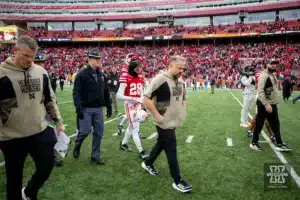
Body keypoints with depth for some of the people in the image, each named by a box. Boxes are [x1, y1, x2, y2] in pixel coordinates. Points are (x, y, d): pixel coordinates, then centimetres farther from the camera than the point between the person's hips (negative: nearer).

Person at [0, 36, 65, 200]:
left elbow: (50, 99, 13)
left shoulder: (41, 72, 4)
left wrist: (58, 121, 12)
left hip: (41, 131, 4)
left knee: (47, 165, 9)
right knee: (14, 176, 12)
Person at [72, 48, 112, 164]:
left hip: (98, 109, 6)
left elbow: (106, 92, 16)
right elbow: (76, 92, -12)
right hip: (86, 109, -5)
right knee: (85, 131, -1)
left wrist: (108, 106, 13)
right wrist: (78, 107, -21)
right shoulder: (82, 75, -8)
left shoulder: (102, 75, 11)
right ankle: (77, 147, 31)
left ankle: (95, 156, 20)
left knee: (99, 132, 7)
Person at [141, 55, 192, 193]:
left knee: (161, 144, 22)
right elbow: (147, 99, -20)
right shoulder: (160, 79, -19)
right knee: (171, 150, -1)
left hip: (174, 121, 9)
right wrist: (157, 115, -20)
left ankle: (147, 164, 46)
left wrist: (183, 112, 12)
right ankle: (177, 181, 14)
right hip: (165, 122, -8)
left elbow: (183, 98, 24)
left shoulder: (180, 82, 8)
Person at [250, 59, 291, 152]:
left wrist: (272, 104, 18)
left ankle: (279, 144, 26)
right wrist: (266, 104, -32)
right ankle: (254, 143, 15)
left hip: (273, 104, 10)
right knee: (259, 124, 1)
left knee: (275, 125, 16)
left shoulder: (272, 75, 14)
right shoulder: (264, 76, -17)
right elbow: (260, 91, -26)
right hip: (264, 105, -10)